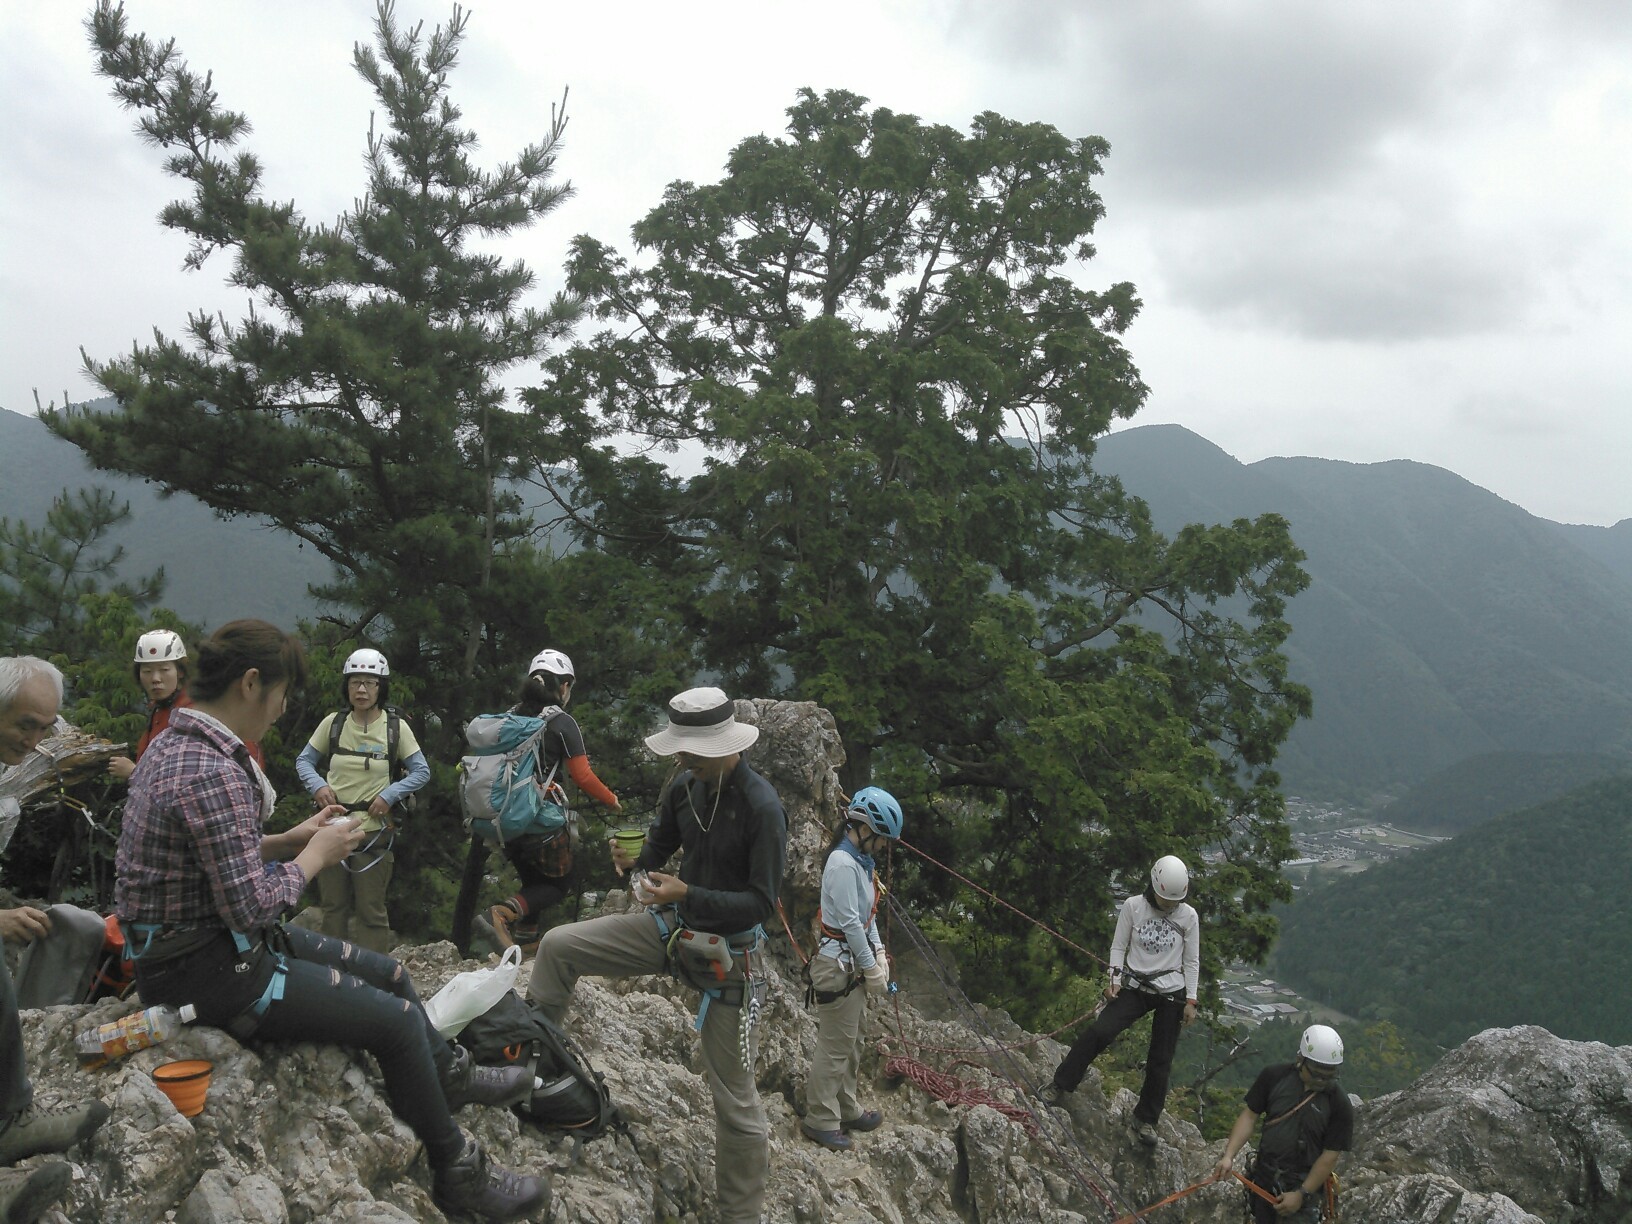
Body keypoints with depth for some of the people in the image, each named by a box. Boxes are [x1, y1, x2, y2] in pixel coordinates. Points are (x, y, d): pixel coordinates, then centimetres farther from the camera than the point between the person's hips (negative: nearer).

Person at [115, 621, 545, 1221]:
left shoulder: (174, 744, 5)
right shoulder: (214, 776, -28)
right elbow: (250, 907, -27)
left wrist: (291, 839, 7)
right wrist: (315, 857, -12)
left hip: (212, 938, 11)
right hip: (206, 968, -11)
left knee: (387, 972, 17)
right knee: (398, 1017, -8)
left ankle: (449, 1077, 40)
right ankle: (456, 1174, 9)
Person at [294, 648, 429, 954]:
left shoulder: (396, 727, -5)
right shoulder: (333, 723, 1)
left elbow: (422, 771, 0)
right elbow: (303, 761, 11)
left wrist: (390, 794, -14)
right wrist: (318, 785, -9)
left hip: (374, 829, -3)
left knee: (371, 910, 2)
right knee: (333, 907, 12)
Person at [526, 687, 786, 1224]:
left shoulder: (763, 808, -25)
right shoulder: (684, 786, -7)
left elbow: (761, 903, -22)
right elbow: (659, 847, 8)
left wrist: (685, 894, -30)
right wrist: (636, 860, -15)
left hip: (726, 952, -6)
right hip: (671, 926, 6)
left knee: (734, 1095, 5)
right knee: (557, 945, -1)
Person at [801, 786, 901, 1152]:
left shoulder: (861, 861, 9)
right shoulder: (843, 864, -21)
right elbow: (850, 923, -22)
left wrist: (879, 953, 4)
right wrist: (872, 969, -15)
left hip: (854, 964, 10)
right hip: (838, 965, -10)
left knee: (851, 1042, 20)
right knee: (835, 1046, 0)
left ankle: (846, 1109, 33)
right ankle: (821, 1120, 11)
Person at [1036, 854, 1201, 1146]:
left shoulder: (1189, 916, -4)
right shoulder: (1133, 906, -5)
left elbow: (1191, 961, 3)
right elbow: (1118, 947, 2)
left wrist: (1191, 1001, -1)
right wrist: (1114, 980, -8)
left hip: (1172, 994, 1)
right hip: (1135, 988, 0)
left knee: (1160, 1060, 3)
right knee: (1100, 1031, -19)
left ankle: (1146, 1119, 20)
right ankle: (1060, 1085, -6)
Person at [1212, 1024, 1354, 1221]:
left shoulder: (1339, 1105, -13)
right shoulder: (1274, 1077, -7)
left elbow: (1330, 1157, -11)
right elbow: (1250, 1116, -1)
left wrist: (1302, 1194, -14)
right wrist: (1228, 1156, -11)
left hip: (1303, 1185, -3)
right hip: (1263, 1180, 3)